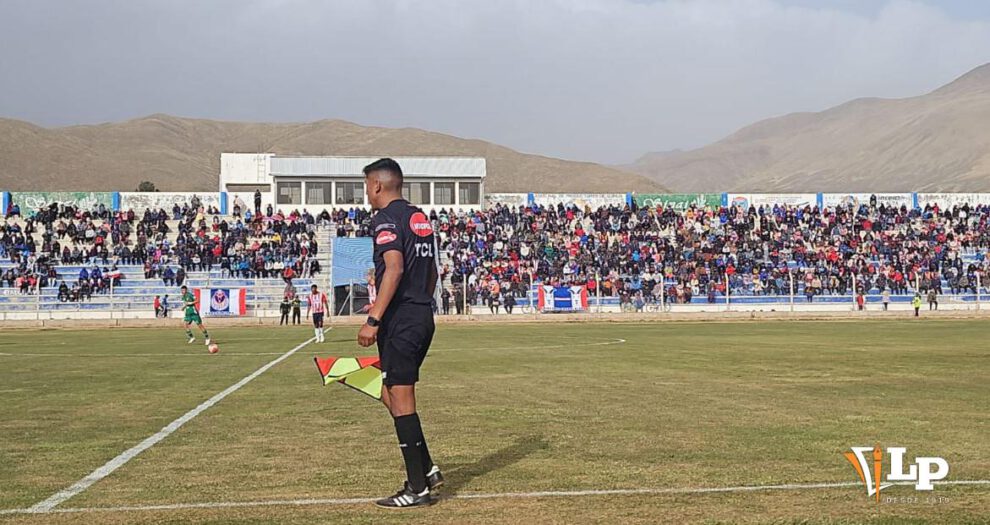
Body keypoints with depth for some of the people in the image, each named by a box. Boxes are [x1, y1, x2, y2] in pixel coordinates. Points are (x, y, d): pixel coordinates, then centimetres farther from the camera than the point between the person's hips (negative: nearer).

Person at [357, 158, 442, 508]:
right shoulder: (420, 218, 16)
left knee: (401, 400, -3)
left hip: (400, 320, -9)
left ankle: (417, 488, 0)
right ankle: (427, 470, 17)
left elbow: (394, 268, -23)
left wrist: (373, 319, -25)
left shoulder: (386, 218, -10)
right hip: (423, 318, 9)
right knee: (391, 395, 18)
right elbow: (432, 271, 20)